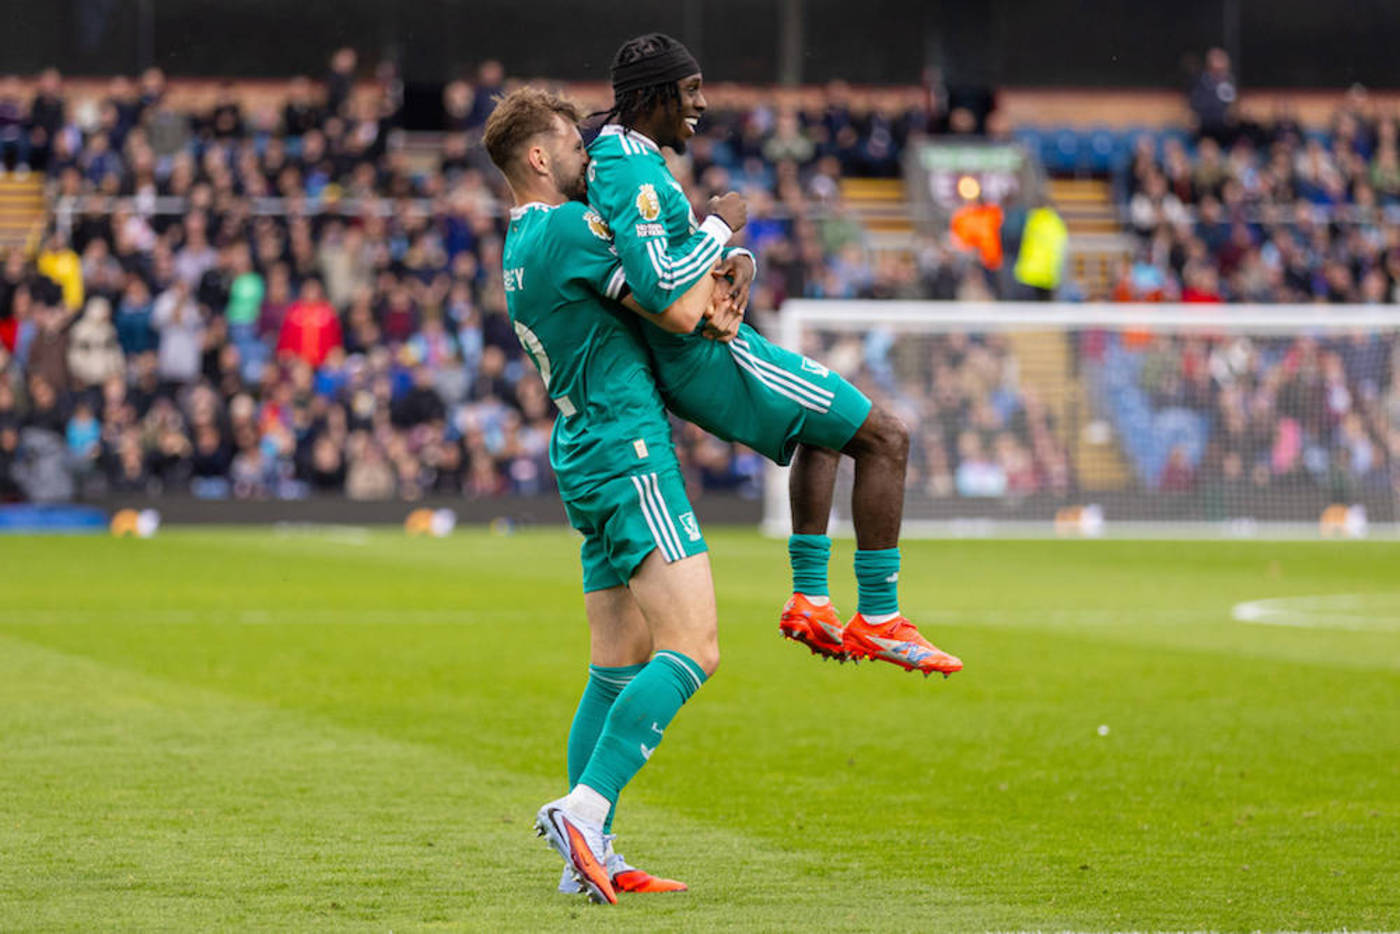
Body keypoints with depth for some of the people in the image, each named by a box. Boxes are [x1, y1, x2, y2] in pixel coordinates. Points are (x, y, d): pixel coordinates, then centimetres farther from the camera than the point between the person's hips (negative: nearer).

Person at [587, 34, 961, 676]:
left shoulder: (615, 158, 11)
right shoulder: (633, 175, -21)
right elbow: (658, 287, -35)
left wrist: (739, 262, -8)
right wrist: (720, 226, -19)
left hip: (686, 362, 11)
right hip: (710, 357, -11)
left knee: (824, 433, 32)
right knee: (885, 438, -3)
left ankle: (809, 598, 28)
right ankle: (878, 618, 0)